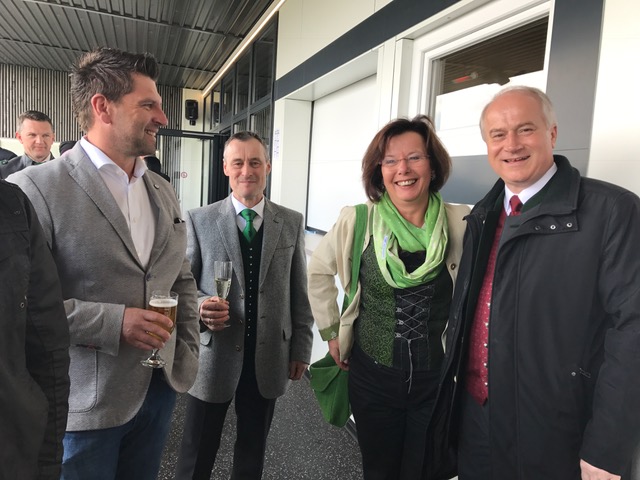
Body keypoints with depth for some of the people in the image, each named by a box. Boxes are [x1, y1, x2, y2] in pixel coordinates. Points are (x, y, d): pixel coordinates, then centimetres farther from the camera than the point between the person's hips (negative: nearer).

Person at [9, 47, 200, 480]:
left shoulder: (163, 192, 6)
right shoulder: (36, 187, -13)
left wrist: (188, 354, 5)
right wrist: (114, 322, -21)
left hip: (161, 385, 6)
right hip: (85, 402, -5)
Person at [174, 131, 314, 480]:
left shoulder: (291, 223, 1)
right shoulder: (199, 221, -4)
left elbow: (299, 291, 4)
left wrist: (301, 347, 4)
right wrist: (200, 306, -23)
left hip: (269, 358, 2)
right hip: (213, 356, -1)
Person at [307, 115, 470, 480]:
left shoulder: (462, 223, -11)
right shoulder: (356, 222, -9)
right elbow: (319, 272, 5)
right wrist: (331, 331, 3)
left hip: (437, 380, 0)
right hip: (372, 376, 1)